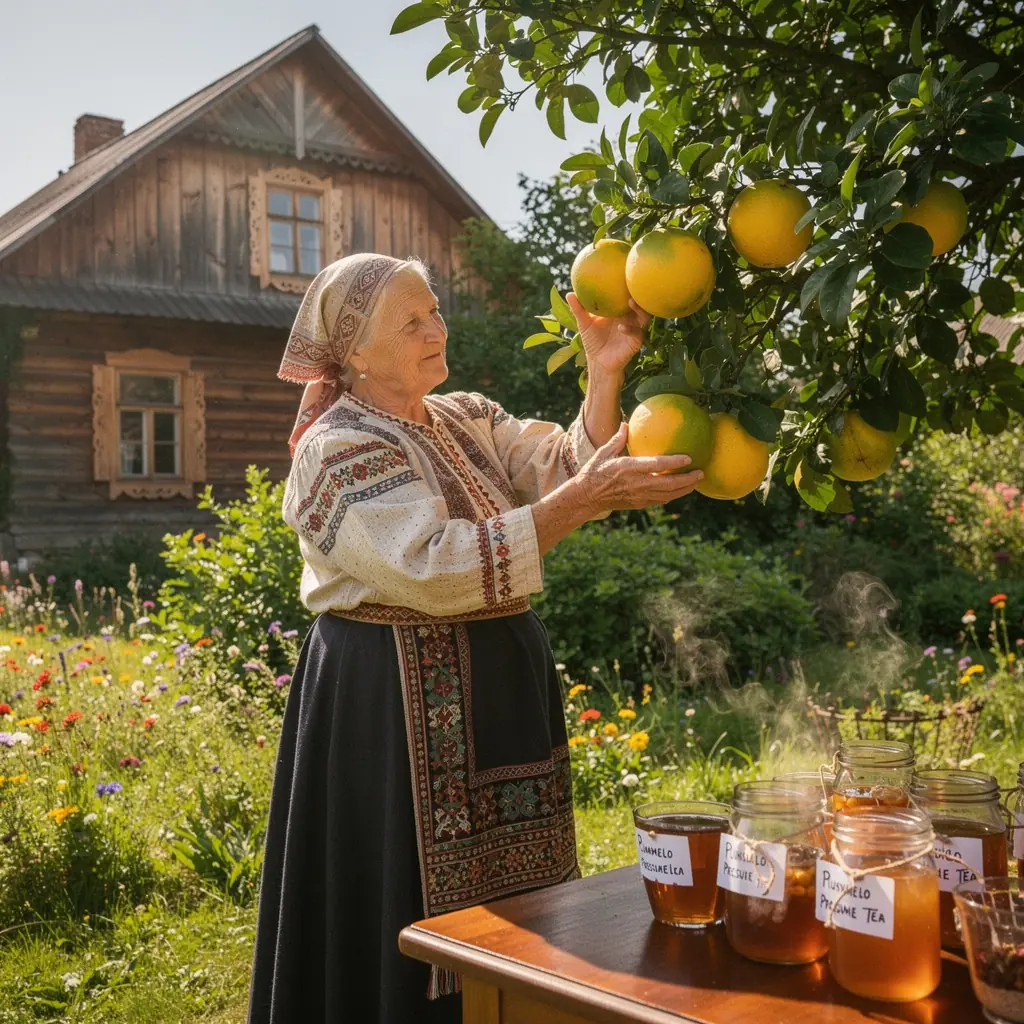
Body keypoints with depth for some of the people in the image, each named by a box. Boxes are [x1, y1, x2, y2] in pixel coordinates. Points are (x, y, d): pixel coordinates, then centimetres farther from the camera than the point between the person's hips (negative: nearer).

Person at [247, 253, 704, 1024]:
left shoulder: (469, 420, 10)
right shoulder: (338, 450, -13)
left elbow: (565, 466, -4)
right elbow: (434, 567, -27)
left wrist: (606, 376, -19)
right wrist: (581, 499, -31)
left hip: (496, 686, 7)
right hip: (394, 705, -7)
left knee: (505, 904, 15)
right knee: (422, 914, 2)